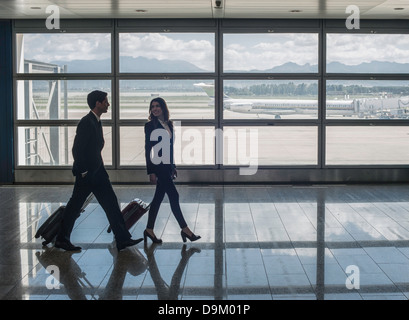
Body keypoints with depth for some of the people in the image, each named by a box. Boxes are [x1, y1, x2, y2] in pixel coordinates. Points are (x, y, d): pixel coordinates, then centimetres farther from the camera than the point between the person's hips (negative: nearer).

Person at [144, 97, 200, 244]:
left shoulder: (168, 124, 12)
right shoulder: (150, 125, -8)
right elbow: (148, 149, -10)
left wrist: (173, 167, 18)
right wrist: (151, 172, -14)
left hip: (167, 165, 7)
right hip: (158, 165, -7)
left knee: (158, 197, 11)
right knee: (173, 196, -6)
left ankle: (149, 230, 19)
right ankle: (185, 229, 1)